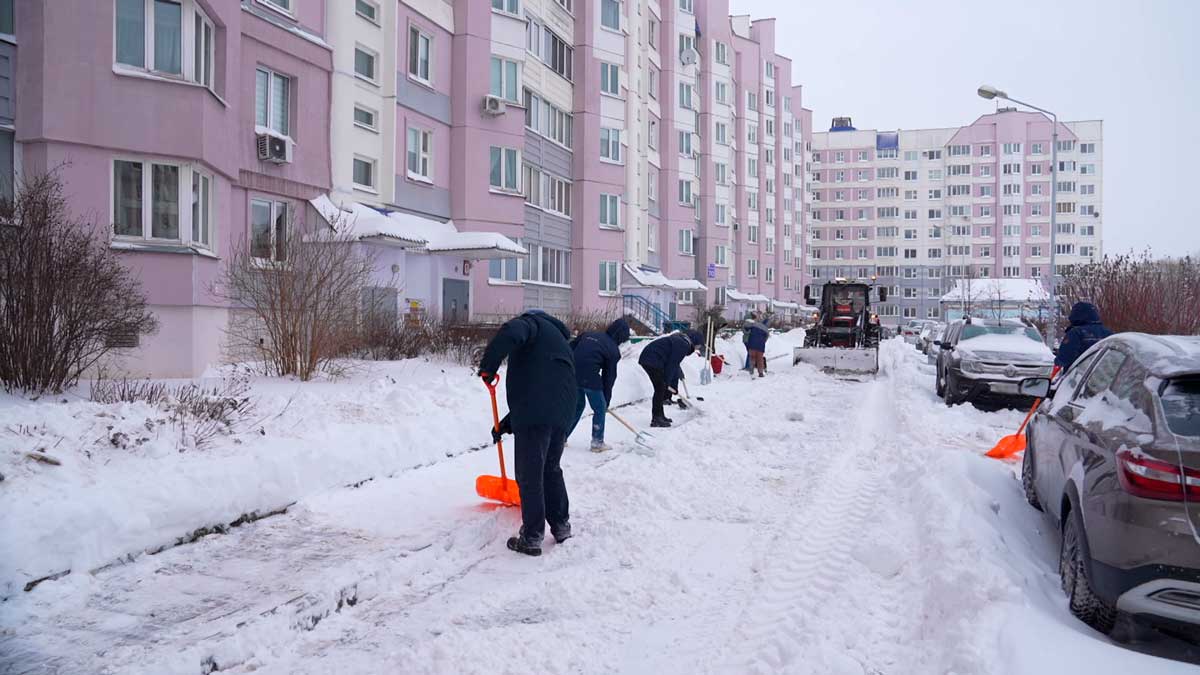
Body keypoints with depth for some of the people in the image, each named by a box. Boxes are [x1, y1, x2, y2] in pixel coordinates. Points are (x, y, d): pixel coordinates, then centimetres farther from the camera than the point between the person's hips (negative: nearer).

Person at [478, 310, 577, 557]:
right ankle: (561, 526, 32)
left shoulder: (533, 322, 8)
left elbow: (510, 333, -20)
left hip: (534, 416, -8)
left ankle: (532, 538, 9)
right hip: (562, 414, 8)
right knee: (551, 470, 23)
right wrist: (506, 425, 28)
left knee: (530, 475, 2)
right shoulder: (560, 342, 32)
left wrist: (488, 366, -9)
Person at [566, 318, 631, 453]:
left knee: (578, 405, 24)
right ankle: (597, 442, 15)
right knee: (600, 408, 12)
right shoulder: (613, 350, 2)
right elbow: (609, 377, 5)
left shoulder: (588, 335, 16)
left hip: (572, 374, 6)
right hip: (590, 378, -6)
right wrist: (607, 401, 13)